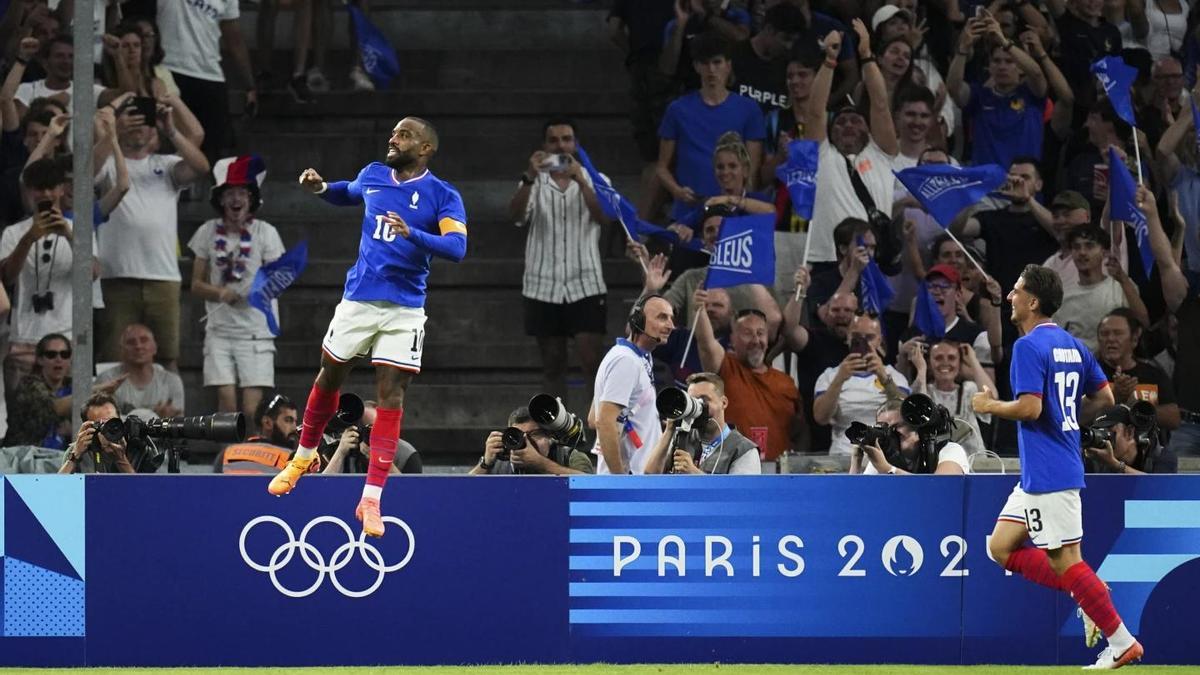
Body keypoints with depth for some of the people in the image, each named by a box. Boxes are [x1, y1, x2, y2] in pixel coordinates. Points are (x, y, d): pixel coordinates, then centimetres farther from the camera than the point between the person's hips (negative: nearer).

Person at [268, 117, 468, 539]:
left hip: (404, 310, -4)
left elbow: (456, 247, -22)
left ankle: (371, 500, -6)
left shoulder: (443, 196, -8)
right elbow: (348, 194, 29)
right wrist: (321, 188, 9)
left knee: (391, 396, -7)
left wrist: (413, 235, -37)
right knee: (329, 378, 14)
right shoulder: (373, 176, 6)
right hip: (358, 300, 4)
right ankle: (303, 457, 39)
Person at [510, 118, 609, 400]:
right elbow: (516, 216, -12)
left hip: (585, 284, -2)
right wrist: (529, 178, -28)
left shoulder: (594, 180, 5)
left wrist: (580, 181, -27)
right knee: (552, 364, 6)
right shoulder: (535, 183, 7)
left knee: (592, 360, -9)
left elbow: (603, 217, -13)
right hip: (544, 286, 2)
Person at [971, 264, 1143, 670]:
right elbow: (1104, 397, 16)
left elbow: (1029, 408, -22)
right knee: (1002, 548, 13)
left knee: (1065, 561, -6)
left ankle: (1121, 642, -4)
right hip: (1037, 475, 10)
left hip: (1048, 473, -10)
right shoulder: (1072, 345, 13)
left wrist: (989, 406, -6)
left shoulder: (1029, 347, -15)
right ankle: (1088, 592, 9)